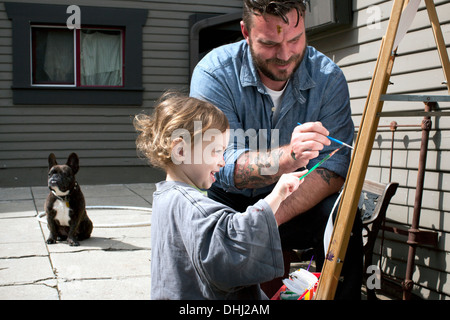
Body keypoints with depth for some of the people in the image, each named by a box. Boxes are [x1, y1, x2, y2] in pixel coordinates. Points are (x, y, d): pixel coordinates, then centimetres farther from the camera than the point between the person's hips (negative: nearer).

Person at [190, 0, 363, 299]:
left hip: (295, 201, 1)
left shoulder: (328, 77, -12)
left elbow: (334, 168, -18)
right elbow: (228, 167, -26)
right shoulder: (215, 73, -19)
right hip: (230, 201, -1)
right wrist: (288, 157, -48)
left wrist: (271, 219, -33)